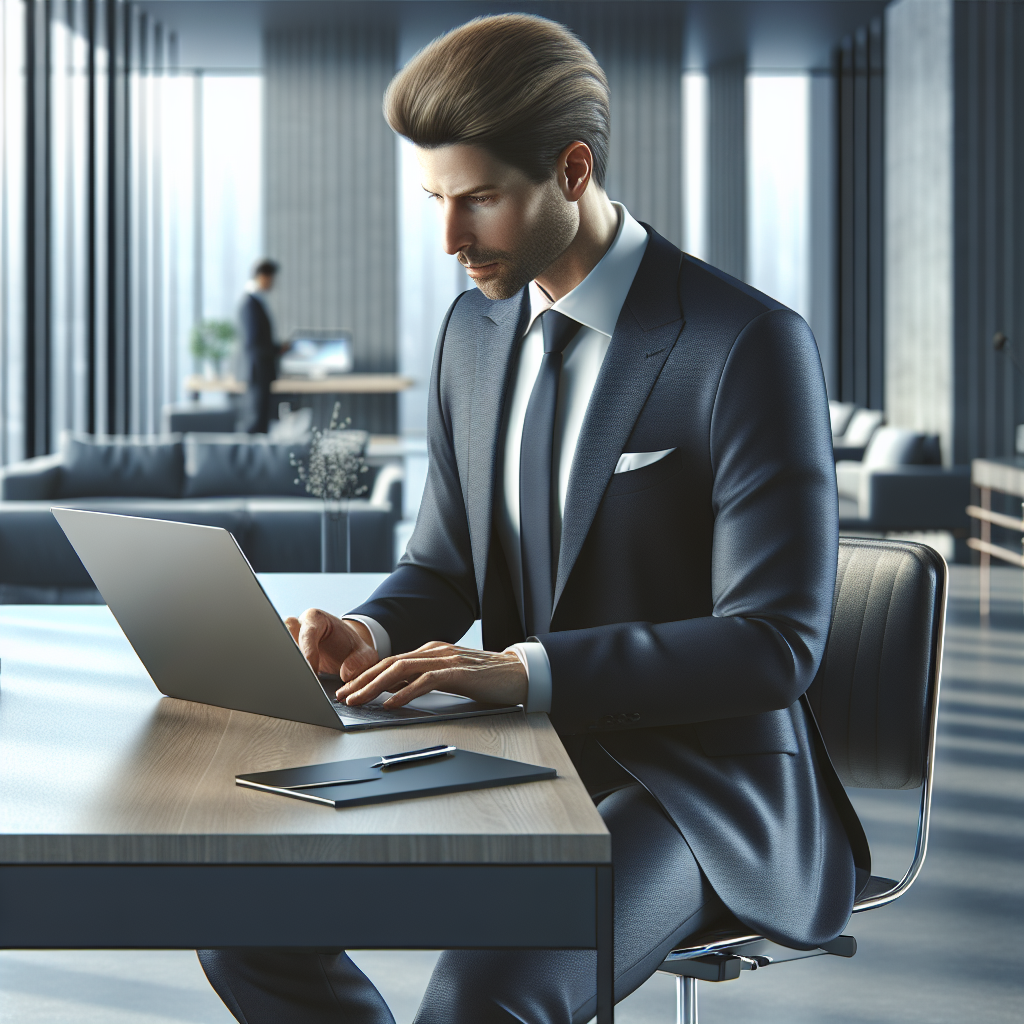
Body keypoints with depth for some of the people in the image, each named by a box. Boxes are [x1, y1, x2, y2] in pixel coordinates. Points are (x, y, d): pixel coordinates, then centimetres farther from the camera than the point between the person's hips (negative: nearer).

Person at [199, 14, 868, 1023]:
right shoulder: (475, 329, 7)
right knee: (247, 923, -8)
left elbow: (775, 644, -19)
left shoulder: (747, 345, -16)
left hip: (694, 790, -7)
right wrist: (371, 633, -8)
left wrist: (525, 667, -27)